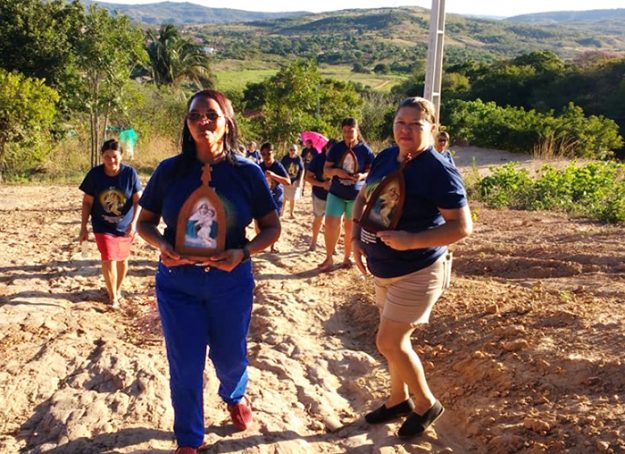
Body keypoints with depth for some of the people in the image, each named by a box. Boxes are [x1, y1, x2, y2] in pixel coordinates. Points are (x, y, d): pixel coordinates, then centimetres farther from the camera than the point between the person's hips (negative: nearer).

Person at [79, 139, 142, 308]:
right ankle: (112, 296, 7)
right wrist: (83, 228, -4)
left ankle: (118, 289, 38)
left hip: (125, 226, 1)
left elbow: (138, 199, -11)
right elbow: (87, 202, -4)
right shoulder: (95, 174, -11)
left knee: (122, 259, 15)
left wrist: (133, 222, -23)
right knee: (108, 259, -9)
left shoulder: (130, 173, -13)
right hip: (103, 226, -1)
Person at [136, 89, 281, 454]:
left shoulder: (248, 172, -7)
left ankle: (235, 396, 54)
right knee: (185, 366, 8)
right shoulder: (170, 170, -5)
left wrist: (243, 253, -19)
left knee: (230, 358, 18)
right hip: (177, 282, 0)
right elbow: (145, 222, 5)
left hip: (231, 282, 0)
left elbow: (272, 227, -2)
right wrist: (162, 244, -17)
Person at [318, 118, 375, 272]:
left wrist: (363, 175, -23)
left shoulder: (365, 150, -6)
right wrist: (336, 171, -21)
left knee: (350, 227, 10)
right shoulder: (336, 148, -2)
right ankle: (329, 259, 4)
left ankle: (347, 257, 27)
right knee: (330, 224, -9)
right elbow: (326, 169, 1)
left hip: (356, 195, -1)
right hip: (336, 193, 1)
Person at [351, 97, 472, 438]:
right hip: (382, 270, 7)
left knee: (388, 343, -4)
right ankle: (398, 399, 39)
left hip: (417, 273, -7)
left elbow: (462, 227, -23)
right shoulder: (385, 158, 1)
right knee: (396, 339, 19)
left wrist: (411, 240, -30)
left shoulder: (439, 171, -20)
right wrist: (356, 236, 0)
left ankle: (426, 404, 19)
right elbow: (363, 197, 15)